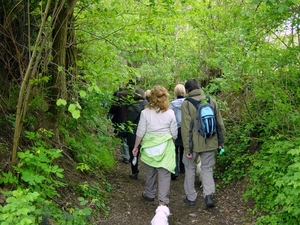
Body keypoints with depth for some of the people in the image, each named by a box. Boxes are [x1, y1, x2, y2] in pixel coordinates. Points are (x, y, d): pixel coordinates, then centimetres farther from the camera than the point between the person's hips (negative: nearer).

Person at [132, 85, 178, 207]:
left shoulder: (145, 112, -8)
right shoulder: (170, 113, -6)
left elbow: (140, 132, -5)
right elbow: (174, 133, 0)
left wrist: (136, 147, 7)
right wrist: (171, 142, 20)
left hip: (149, 145, 1)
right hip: (165, 146, -1)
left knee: (150, 171, 17)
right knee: (164, 173, 2)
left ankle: (149, 194, 34)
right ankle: (163, 201, 0)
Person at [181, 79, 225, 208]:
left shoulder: (186, 104, -12)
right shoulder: (212, 101, 1)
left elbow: (186, 127, -15)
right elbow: (219, 124, 5)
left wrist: (187, 147, -10)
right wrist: (220, 141, 14)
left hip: (194, 143, -3)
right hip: (209, 142, 3)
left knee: (190, 168, 14)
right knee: (207, 168, 15)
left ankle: (190, 197, 22)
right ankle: (208, 194, 0)